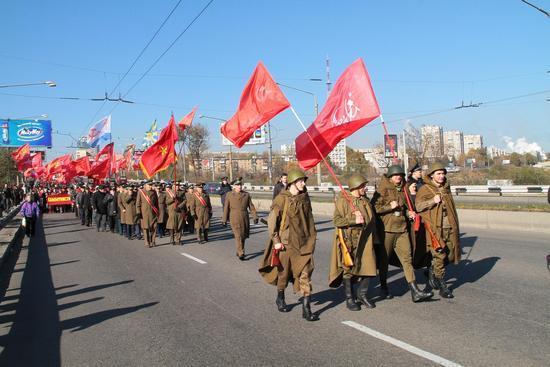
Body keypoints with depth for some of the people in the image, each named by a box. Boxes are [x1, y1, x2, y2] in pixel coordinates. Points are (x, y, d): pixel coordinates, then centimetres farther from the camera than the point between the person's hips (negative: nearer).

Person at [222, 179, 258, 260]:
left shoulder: (246, 195, 6)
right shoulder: (229, 195, 1)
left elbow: (251, 206, 6)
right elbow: (226, 208, 2)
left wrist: (255, 217, -1)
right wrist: (224, 220, 1)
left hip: (245, 218, 3)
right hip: (235, 219, -3)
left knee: (243, 236, 10)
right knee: (238, 236, -11)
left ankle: (239, 252, 26)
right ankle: (241, 254, -11)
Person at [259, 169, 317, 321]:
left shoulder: (305, 198, 6)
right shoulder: (282, 199, -10)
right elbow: (272, 220, -9)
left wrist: (312, 237, 17)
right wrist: (276, 240, -13)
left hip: (304, 243, 4)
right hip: (286, 242, -4)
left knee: (305, 274, -2)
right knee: (284, 272, 12)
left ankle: (306, 309, 2)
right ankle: (280, 299, 38)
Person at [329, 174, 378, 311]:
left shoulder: (365, 200, 12)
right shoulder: (343, 200, -7)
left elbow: (371, 220, 21)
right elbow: (336, 220, -14)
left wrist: (374, 239, 19)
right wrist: (354, 220, -21)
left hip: (365, 240, 6)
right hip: (349, 240, -5)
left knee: (368, 267, 4)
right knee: (349, 269, 2)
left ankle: (362, 295, 24)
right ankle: (349, 298, 16)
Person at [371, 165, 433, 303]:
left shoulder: (403, 190, 14)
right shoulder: (382, 190, -5)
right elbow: (374, 207, -11)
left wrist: (409, 213, 10)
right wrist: (390, 206, -18)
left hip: (402, 229, 5)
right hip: (386, 229, -5)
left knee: (407, 258, 0)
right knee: (384, 259, 7)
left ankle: (415, 292, -1)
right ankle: (383, 287, 25)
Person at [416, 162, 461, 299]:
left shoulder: (446, 188, 16)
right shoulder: (425, 189, -3)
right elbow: (418, 206, -13)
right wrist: (432, 201, -23)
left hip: (449, 228, 6)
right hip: (435, 228, -6)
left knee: (451, 255, 9)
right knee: (439, 256, -5)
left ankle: (432, 271, 34)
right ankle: (443, 287, 6)